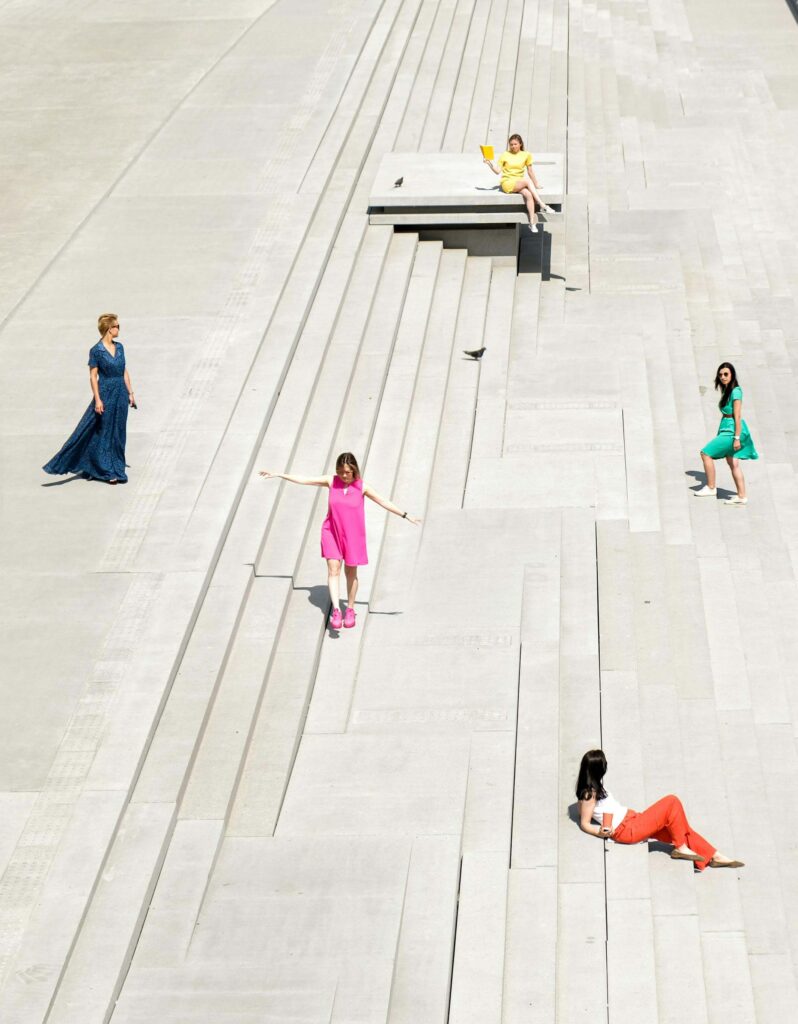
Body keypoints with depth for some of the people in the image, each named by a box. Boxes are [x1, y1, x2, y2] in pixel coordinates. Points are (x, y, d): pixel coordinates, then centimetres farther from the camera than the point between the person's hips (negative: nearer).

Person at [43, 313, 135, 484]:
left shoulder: (119, 347, 7)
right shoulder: (96, 351, -11)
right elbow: (93, 376, -10)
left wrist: (130, 393, 12)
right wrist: (97, 400, -15)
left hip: (121, 394, 6)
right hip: (106, 393, -6)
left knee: (118, 432, 9)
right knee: (104, 431, 0)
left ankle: (116, 469, 17)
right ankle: (107, 471, 6)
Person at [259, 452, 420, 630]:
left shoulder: (361, 487, -8)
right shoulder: (331, 482, -6)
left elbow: (383, 502, -4)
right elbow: (303, 479, -3)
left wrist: (406, 516, -6)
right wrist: (278, 475, -2)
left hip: (352, 535, 0)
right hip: (332, 533, 1)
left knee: (351, 572, 10)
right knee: (333, 570, -10)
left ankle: (350, 609, 25)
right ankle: (336, 610, -12)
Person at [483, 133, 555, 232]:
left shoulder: (526, 155, 9)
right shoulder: (505, 155, 4)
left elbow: (530, 172, 14)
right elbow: (498, 171, -2)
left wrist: (536, 184, 13)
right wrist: (490, 163, -16)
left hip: (519, 183, 3)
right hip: (507, 183, -3)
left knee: (528, 194, -32)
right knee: (527, 181, -31)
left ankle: (532, 222, -35)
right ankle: (543, 206, -34)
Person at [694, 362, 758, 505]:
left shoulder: (735, 392, -15)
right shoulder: (727, 391, 12)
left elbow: (737, 416, -19)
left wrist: (737, 437, -22)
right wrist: (718, 434, 19)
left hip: (732, 430, -9)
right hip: (726, 430, 9)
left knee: (706, 453, -6)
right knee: (733, 463, 8)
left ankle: (711, 488, 3)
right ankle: (741, 496, 10)